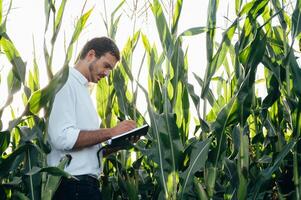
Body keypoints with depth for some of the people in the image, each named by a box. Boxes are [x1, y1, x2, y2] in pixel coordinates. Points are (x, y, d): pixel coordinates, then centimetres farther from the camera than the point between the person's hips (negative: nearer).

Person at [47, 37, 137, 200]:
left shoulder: (82, 88, 21)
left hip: (87, 182, 9)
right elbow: (62, 138, -21)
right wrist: (111, 132, -18)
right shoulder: (64, 82, -7)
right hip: (73, 184, -9)